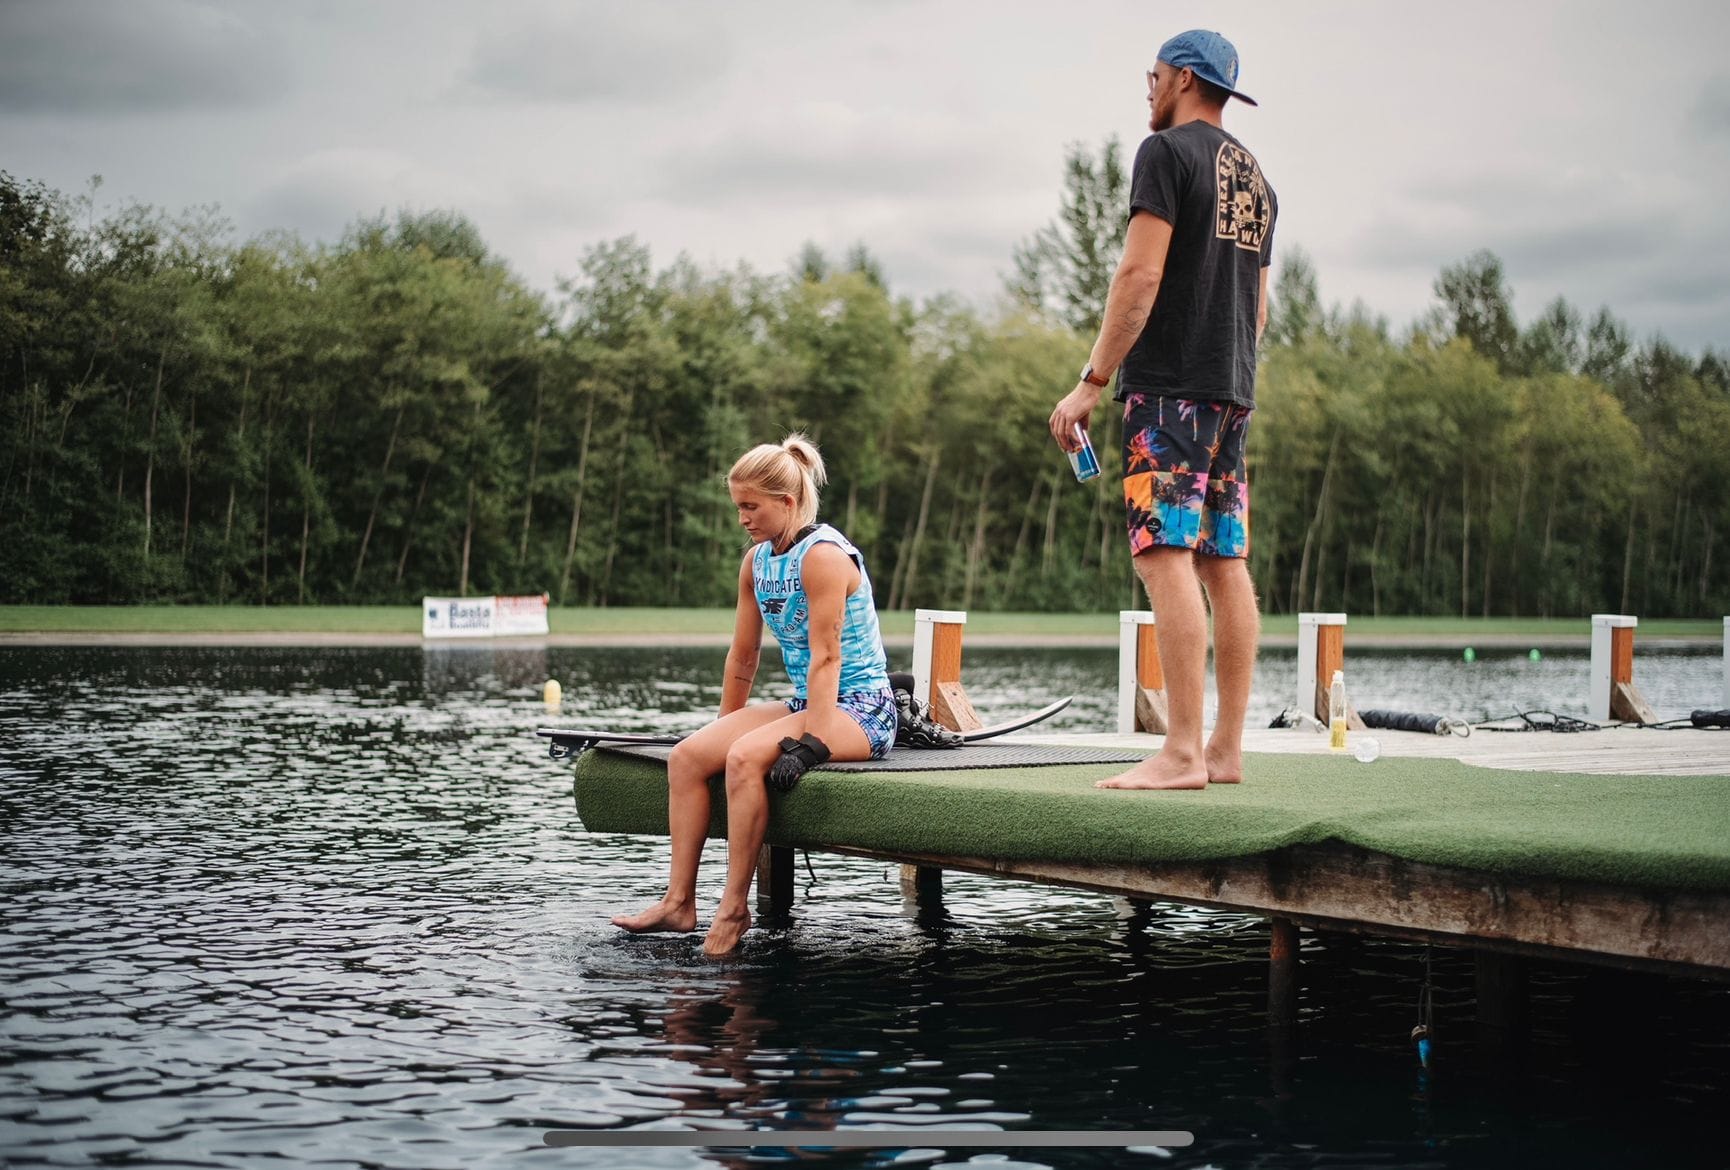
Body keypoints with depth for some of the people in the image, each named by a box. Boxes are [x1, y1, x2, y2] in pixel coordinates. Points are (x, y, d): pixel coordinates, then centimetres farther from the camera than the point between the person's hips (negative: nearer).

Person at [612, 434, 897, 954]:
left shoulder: (824, 555, -16)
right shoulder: (756, 561, 10)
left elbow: (826, 658, -23)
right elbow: (743, 658, 17)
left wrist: (807, 746, -29)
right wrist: (723, 729, 18)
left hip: (859, 710, -9)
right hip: (805, 704, 9)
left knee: (746, 757, -31)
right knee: (686, 755, -9)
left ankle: (734, 909, -24)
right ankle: (679, 902, -10)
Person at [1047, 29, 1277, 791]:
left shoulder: (1167, 151, -5)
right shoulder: (1254, 177, 21)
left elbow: (1140, 274, -15)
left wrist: (1090, 382, -13)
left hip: (1169, 385, -9)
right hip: (1232, 389, 9)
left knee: (1166, 557, -13)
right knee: (1224, 563, 7)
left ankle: (1182, 753, -19)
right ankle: (1226, 750, 8)